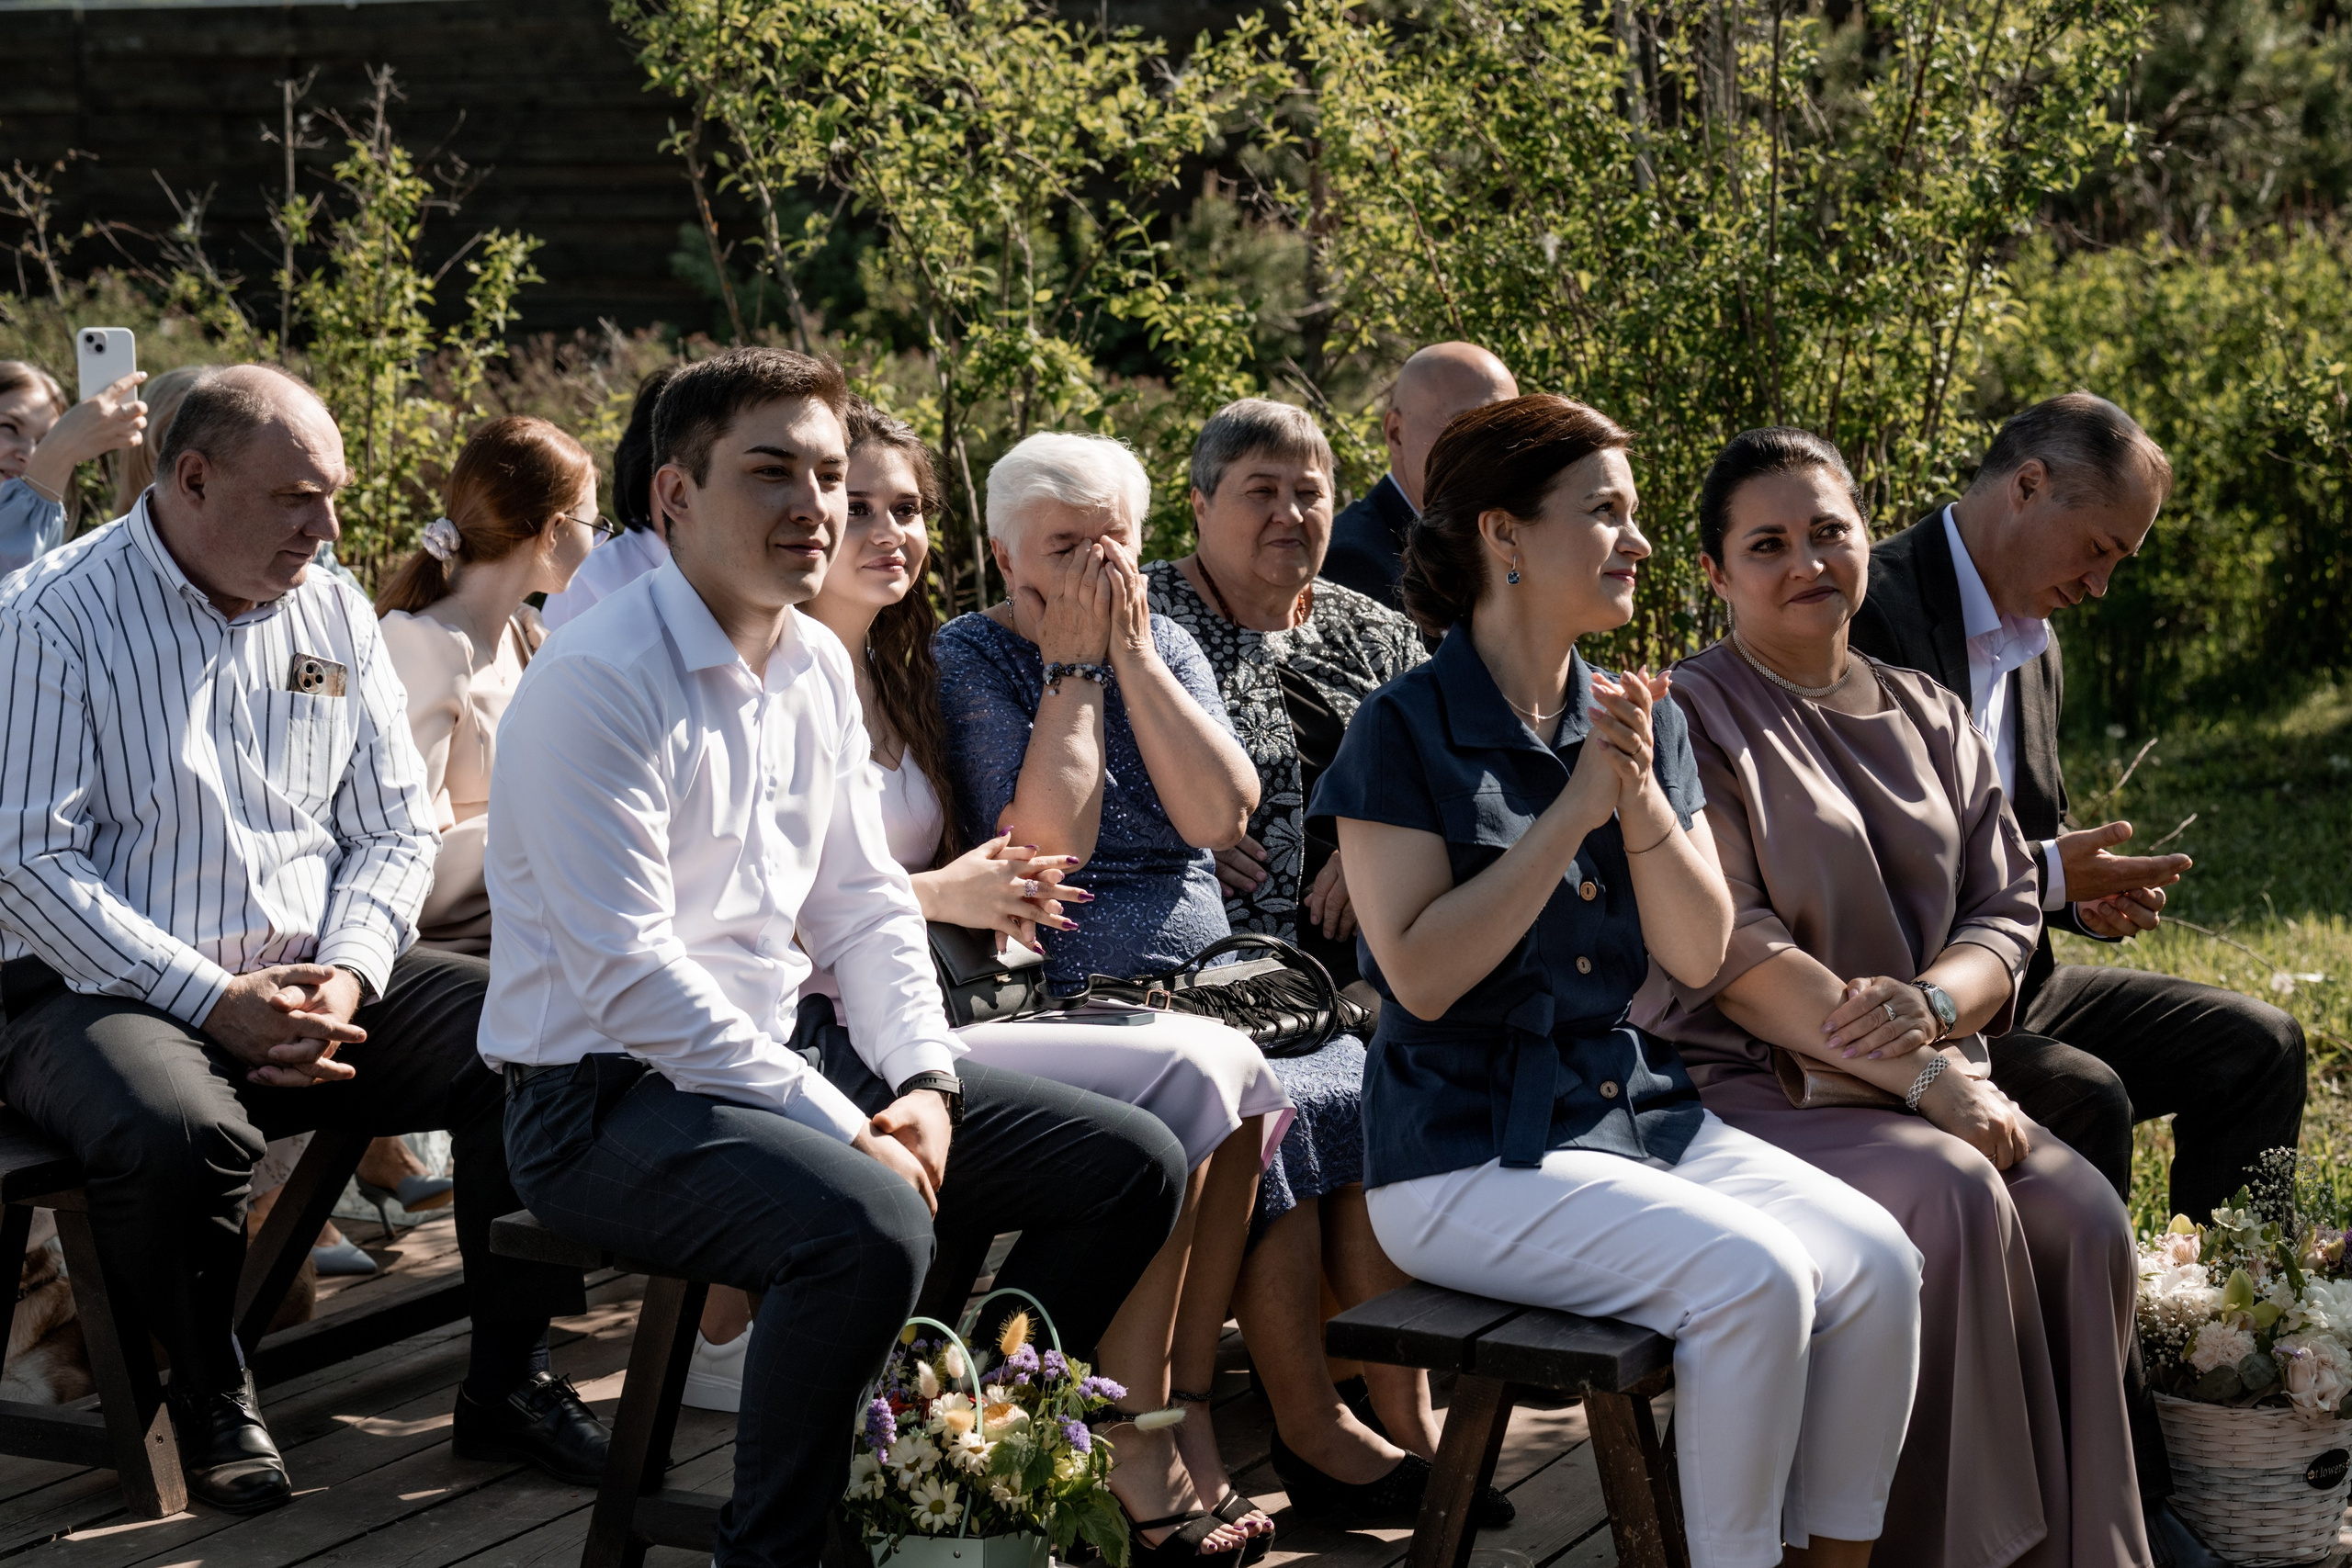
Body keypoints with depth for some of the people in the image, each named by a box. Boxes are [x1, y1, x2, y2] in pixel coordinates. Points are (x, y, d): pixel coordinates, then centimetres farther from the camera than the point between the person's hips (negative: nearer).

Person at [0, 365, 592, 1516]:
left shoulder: (334, 614, 11)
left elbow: (396, 828, 11)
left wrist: (345, 977, -9)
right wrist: (215, 1003, -20)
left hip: (313, 978, 5)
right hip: (106, 988, -5)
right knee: (181, 1136, -37)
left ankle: (508, 1380, 0)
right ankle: (210, 1398, -6)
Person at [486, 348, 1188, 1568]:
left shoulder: (820, 667, 10)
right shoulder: (598, 685, -17)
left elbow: (863, 904, 15)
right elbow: (633, 983, -22)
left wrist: (923, 1086, -2)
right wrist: (846, 1132, -21)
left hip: (789, 1053, 9)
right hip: (611, 1093, -8)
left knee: (1132, 1164, 1)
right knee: (869, 1225, -36)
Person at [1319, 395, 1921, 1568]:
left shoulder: (1646, 721, 11)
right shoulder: (1405, 732, -7)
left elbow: (1699, 956, 6)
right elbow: (1421, 974, -15)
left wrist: (1644, 800, -10)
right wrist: (1574, 810, -16)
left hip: (1643, 1112, 6)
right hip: (1470, 1155, -6)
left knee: (1876, 1261, -15)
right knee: (1755, 1277, -26)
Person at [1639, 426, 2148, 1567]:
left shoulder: (1930, 719, 17)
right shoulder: (1690, 718, -2)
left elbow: (2006, 914, 10)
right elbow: (1726, 954, -12)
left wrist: (1930, 1005, -15)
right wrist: (1921, 1078, -18)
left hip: (1930, 1080, 5)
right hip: (1745, 1085, -5)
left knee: (2084, 1218, -21)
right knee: (1953, 1197, -30)